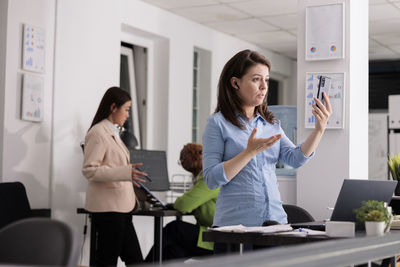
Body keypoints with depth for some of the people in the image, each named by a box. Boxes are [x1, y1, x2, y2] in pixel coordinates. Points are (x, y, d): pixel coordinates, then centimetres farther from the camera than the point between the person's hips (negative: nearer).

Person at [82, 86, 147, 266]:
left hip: (121, 207, 10)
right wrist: (125, 173, -28)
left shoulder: (113, 133, 17)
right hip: (107, 206, -10)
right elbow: (89, 170, -20)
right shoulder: (97, 133, -13)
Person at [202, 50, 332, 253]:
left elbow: (296, 158, -1)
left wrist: (319, 129, -15)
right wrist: (250, 151, -19)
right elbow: (212, 179, -11)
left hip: (275, 220, 5)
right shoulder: (218, 123, -3)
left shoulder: (272, 124, 14)